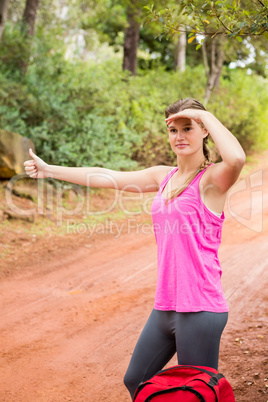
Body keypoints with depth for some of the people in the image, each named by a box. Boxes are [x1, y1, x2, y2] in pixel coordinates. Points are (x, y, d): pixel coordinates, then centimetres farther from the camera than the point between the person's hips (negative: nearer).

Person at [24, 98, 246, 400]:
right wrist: (49, 170, 18)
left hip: (200, 309, -7)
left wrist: (204, 115, -19)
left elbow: (237, 158, -34)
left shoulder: (212, 178, -10)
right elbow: (107, 177, 14)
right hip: (165, 306, 8)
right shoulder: (164, 176, 10)